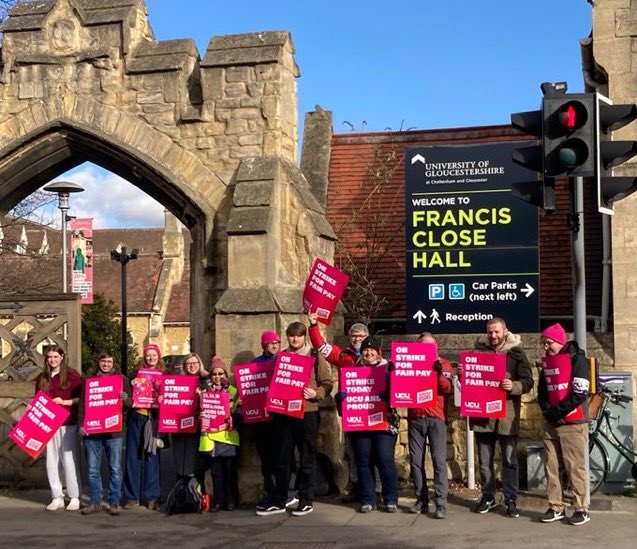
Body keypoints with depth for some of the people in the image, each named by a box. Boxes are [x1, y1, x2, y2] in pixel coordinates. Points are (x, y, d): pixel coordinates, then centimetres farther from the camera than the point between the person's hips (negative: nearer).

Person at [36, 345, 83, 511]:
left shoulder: (72, 376, -2)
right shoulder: (42, 378, 12)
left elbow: (82, 398, -4)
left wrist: (64, 402, -15)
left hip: (68, 424, -4)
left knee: (69, 460, -3)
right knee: (51, 461, 5)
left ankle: (75, 498, 7)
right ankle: (57, 497, 15)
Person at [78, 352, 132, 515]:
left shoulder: (122, 379, 7)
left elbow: (130, 404, 5)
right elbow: (82, 404, 10)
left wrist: (125, 398, -19)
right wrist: (81, 424, -4)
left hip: (114, 431, -1)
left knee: (115, 468, 0)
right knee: (93, 469, 5)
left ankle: (114, 503, 7)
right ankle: (95, 503, 13)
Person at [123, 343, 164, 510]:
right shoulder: (136, 373, 11)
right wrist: (132, 385, -11)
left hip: (154, 419, -1)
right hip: (137, 418, 1)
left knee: (152, 456, 0)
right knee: (133, 457, 2)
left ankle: (151, 497, 7)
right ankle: (131, 496, 8)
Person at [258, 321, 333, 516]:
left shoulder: (316, 357, 3)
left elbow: (327, 383, 1)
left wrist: (316, 394, -16)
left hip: (307, 413, -3)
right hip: (282, 413, 4)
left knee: (307, 458, 3)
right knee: (282, 458, 8)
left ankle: (306, 501, 12)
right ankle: (279, 502, 16)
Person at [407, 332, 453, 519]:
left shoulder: (443, 363, 7)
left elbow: (447, 388, -5)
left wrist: (439, 371, -20)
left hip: (436, 419, -3)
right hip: (415, 418, 3)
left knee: (439, 460, -8)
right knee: (415, 461, 4)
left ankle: (441, 504, -8)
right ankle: (421, 500, 13)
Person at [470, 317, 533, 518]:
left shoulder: (516, 353, 1)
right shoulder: (480, 350, 9)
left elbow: (528, 382, -3)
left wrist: (513, 386, -23)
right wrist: (463, 374, -7)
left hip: (507, 414, -3)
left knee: (510, 460, 4)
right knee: (485, 460, 10)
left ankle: (511, 500, 12)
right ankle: (488, 498, 22)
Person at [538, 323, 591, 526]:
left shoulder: (577, 359, -6)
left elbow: (580, 393, -13)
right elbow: (542, 391, 16)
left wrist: (558, 411, -12)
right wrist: (548, 411, -2)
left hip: (573, 423, -6)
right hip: (551, 424, 6)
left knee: (575, 467, -5)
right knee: (551, 466, 5)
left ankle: (582, 509, 4)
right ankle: (556, 507, 12)